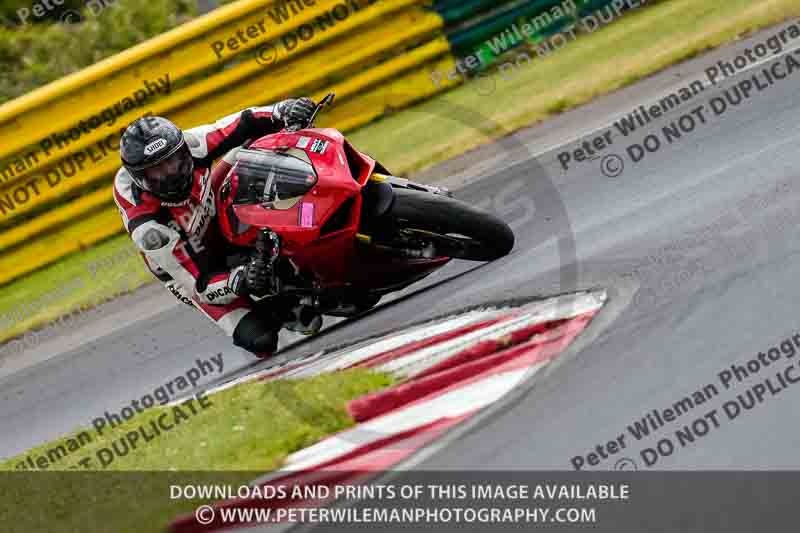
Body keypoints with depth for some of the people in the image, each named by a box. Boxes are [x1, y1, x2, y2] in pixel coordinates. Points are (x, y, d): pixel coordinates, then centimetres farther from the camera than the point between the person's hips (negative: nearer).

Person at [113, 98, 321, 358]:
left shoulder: (186, 145, -28)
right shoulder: (148, 230, -39)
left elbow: (243, 124, -20)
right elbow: (199, 285, -35)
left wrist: (284, 111, -39)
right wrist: (240, 281, -53)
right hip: (193, 269, -5)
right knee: (260, 340, -24)